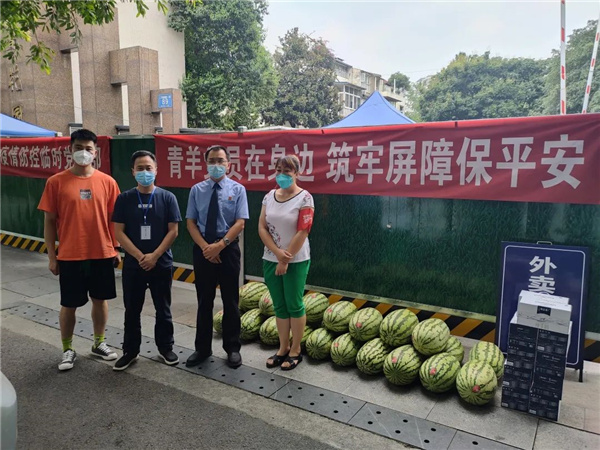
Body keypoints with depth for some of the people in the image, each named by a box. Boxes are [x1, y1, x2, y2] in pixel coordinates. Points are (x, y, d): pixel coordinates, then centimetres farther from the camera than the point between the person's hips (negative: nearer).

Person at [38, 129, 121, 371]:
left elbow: (113, 218, 5)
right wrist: (52, 256, -3)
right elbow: (49, 221, -1)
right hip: (70, 256, -1)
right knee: (69, 305, 9)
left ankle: (99, 343, 33)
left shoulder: (107, 182, 0)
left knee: (100, 300, 14)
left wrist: (116, 249, 4)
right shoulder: (56, 182, -4)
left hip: (102, 254, 2)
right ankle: (68, 350, 28)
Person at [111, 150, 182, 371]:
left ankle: (165, 348, 26)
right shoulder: (124, 199, -1)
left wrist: (154, 256, -14)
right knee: (132, 310, 11)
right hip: (132, 264, 1)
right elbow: (118, 232, -4)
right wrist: (140, 256, -13)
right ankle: (130, 351, 27)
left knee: (163, 309, 11)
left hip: (162, 264, -1)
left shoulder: (167, 197, -3)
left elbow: (173, 231, -5)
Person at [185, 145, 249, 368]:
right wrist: (205, 246, -13)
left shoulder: (237, 189, -2)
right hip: (202, 250, 2)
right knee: (204, 301, 11)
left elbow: (240, 223, -9)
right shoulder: (197, 190, 4)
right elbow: (191, 222, 1)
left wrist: (220, 245, -18)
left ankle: (232, 348, 23)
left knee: (230, 301, 8)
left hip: (228, 249, -2)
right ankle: (202, 348, 26)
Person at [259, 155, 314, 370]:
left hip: (296, 261, -5)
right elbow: (262, 228, 1)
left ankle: (295, 350, 21)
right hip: (270, 260, 5)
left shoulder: (304, 198, -11)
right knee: (279, 306, 13)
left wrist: (286, 260, -13)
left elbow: (302, 232, -15)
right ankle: (283, 348, 27)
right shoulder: (269, 197, 4)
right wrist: (277, 252, -12)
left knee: (294, 305, 5)